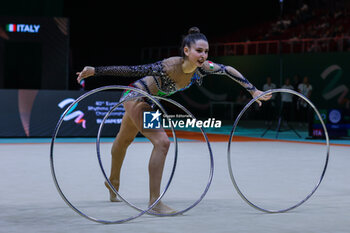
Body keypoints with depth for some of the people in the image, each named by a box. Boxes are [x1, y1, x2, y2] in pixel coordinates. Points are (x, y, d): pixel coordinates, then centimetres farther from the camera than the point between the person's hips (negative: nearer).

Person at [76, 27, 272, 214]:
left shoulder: (203, 68, -23)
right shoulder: (169, 67, -40)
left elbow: (229, 71, -6)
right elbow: (132, 71, -37)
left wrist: (253, 91, 1)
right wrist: (95, 71, -40)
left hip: (149, 103, 7)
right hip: (136, 97, -7)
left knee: (125, 140, 29)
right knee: (162, 142, -24)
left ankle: (113, 181, 53)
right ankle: (155, 201, -17)